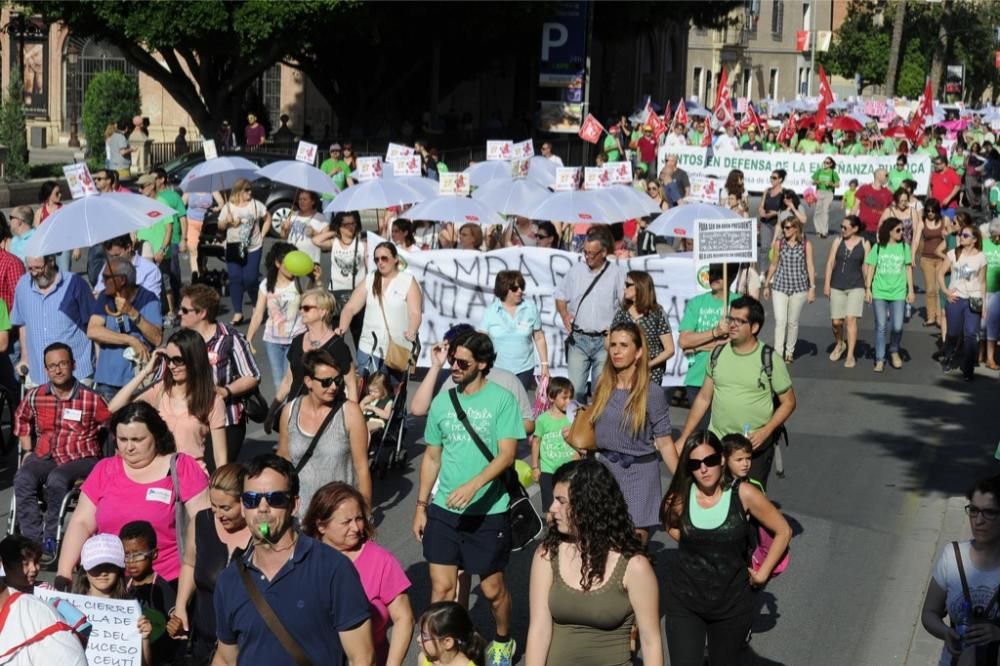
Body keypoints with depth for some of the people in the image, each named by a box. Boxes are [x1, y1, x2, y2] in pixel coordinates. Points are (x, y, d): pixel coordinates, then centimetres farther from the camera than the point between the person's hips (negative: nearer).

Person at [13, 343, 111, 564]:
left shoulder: (91, 399, -6)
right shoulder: (35, 397, 5)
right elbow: (21, 418, 26)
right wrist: (27, 450, 18)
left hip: (81, 460, -3)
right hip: (45, 457, 4)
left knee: (56, 480, -35)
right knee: (23, 479, -28)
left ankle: (50, 541, -21)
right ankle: (33, 542, -27)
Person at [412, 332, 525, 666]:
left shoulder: (502, 400, -9)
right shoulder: (442, 401, 4)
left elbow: (507, 454, -16)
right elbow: (432, 457, 13)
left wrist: (473, 486, -30)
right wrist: (421, 506, 11)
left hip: (488, 513, -3)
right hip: (443, 510, 3)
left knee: (492, 588, 11)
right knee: (442, 586, 0)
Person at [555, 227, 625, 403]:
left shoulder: (617, 273, -1)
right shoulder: (576, 270, 7)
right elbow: (560, 296, 18)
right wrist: (565, 316, 2)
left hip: (604, 341, -2)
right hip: (578, 339, 2)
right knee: (574, 389, -2)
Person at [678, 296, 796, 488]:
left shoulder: (769, 360, -8)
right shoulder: (718, 354, 3)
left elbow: (788, 402, -2)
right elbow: (704, 398, 10)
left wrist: (765, 431, -16)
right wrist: (683, 438, 7)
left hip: (755, 448, -3)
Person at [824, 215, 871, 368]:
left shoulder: (865, 244, -1)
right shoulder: (838, 241, 3)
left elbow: (866, 267, 2)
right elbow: (830, 263, 3)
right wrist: (826, 284, 0)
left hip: (856, 287, -2)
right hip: (837, 286, 2)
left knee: (851, 319, -12)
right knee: (836, 321, 5)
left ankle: (850, 355, -7)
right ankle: (839, 344, 35)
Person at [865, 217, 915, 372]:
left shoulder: (904, 247, 4)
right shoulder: (878, 248, 1)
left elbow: (908, 269, 8)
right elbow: (870, 268, 5)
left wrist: (910, 290, 6)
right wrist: (868, 289, 0)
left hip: (898, 292, 1)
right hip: (879, 292, -1)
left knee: (897, 326, -5)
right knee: (881, 326, 0)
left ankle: (894, 351, 23)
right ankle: (880, 360, 7)